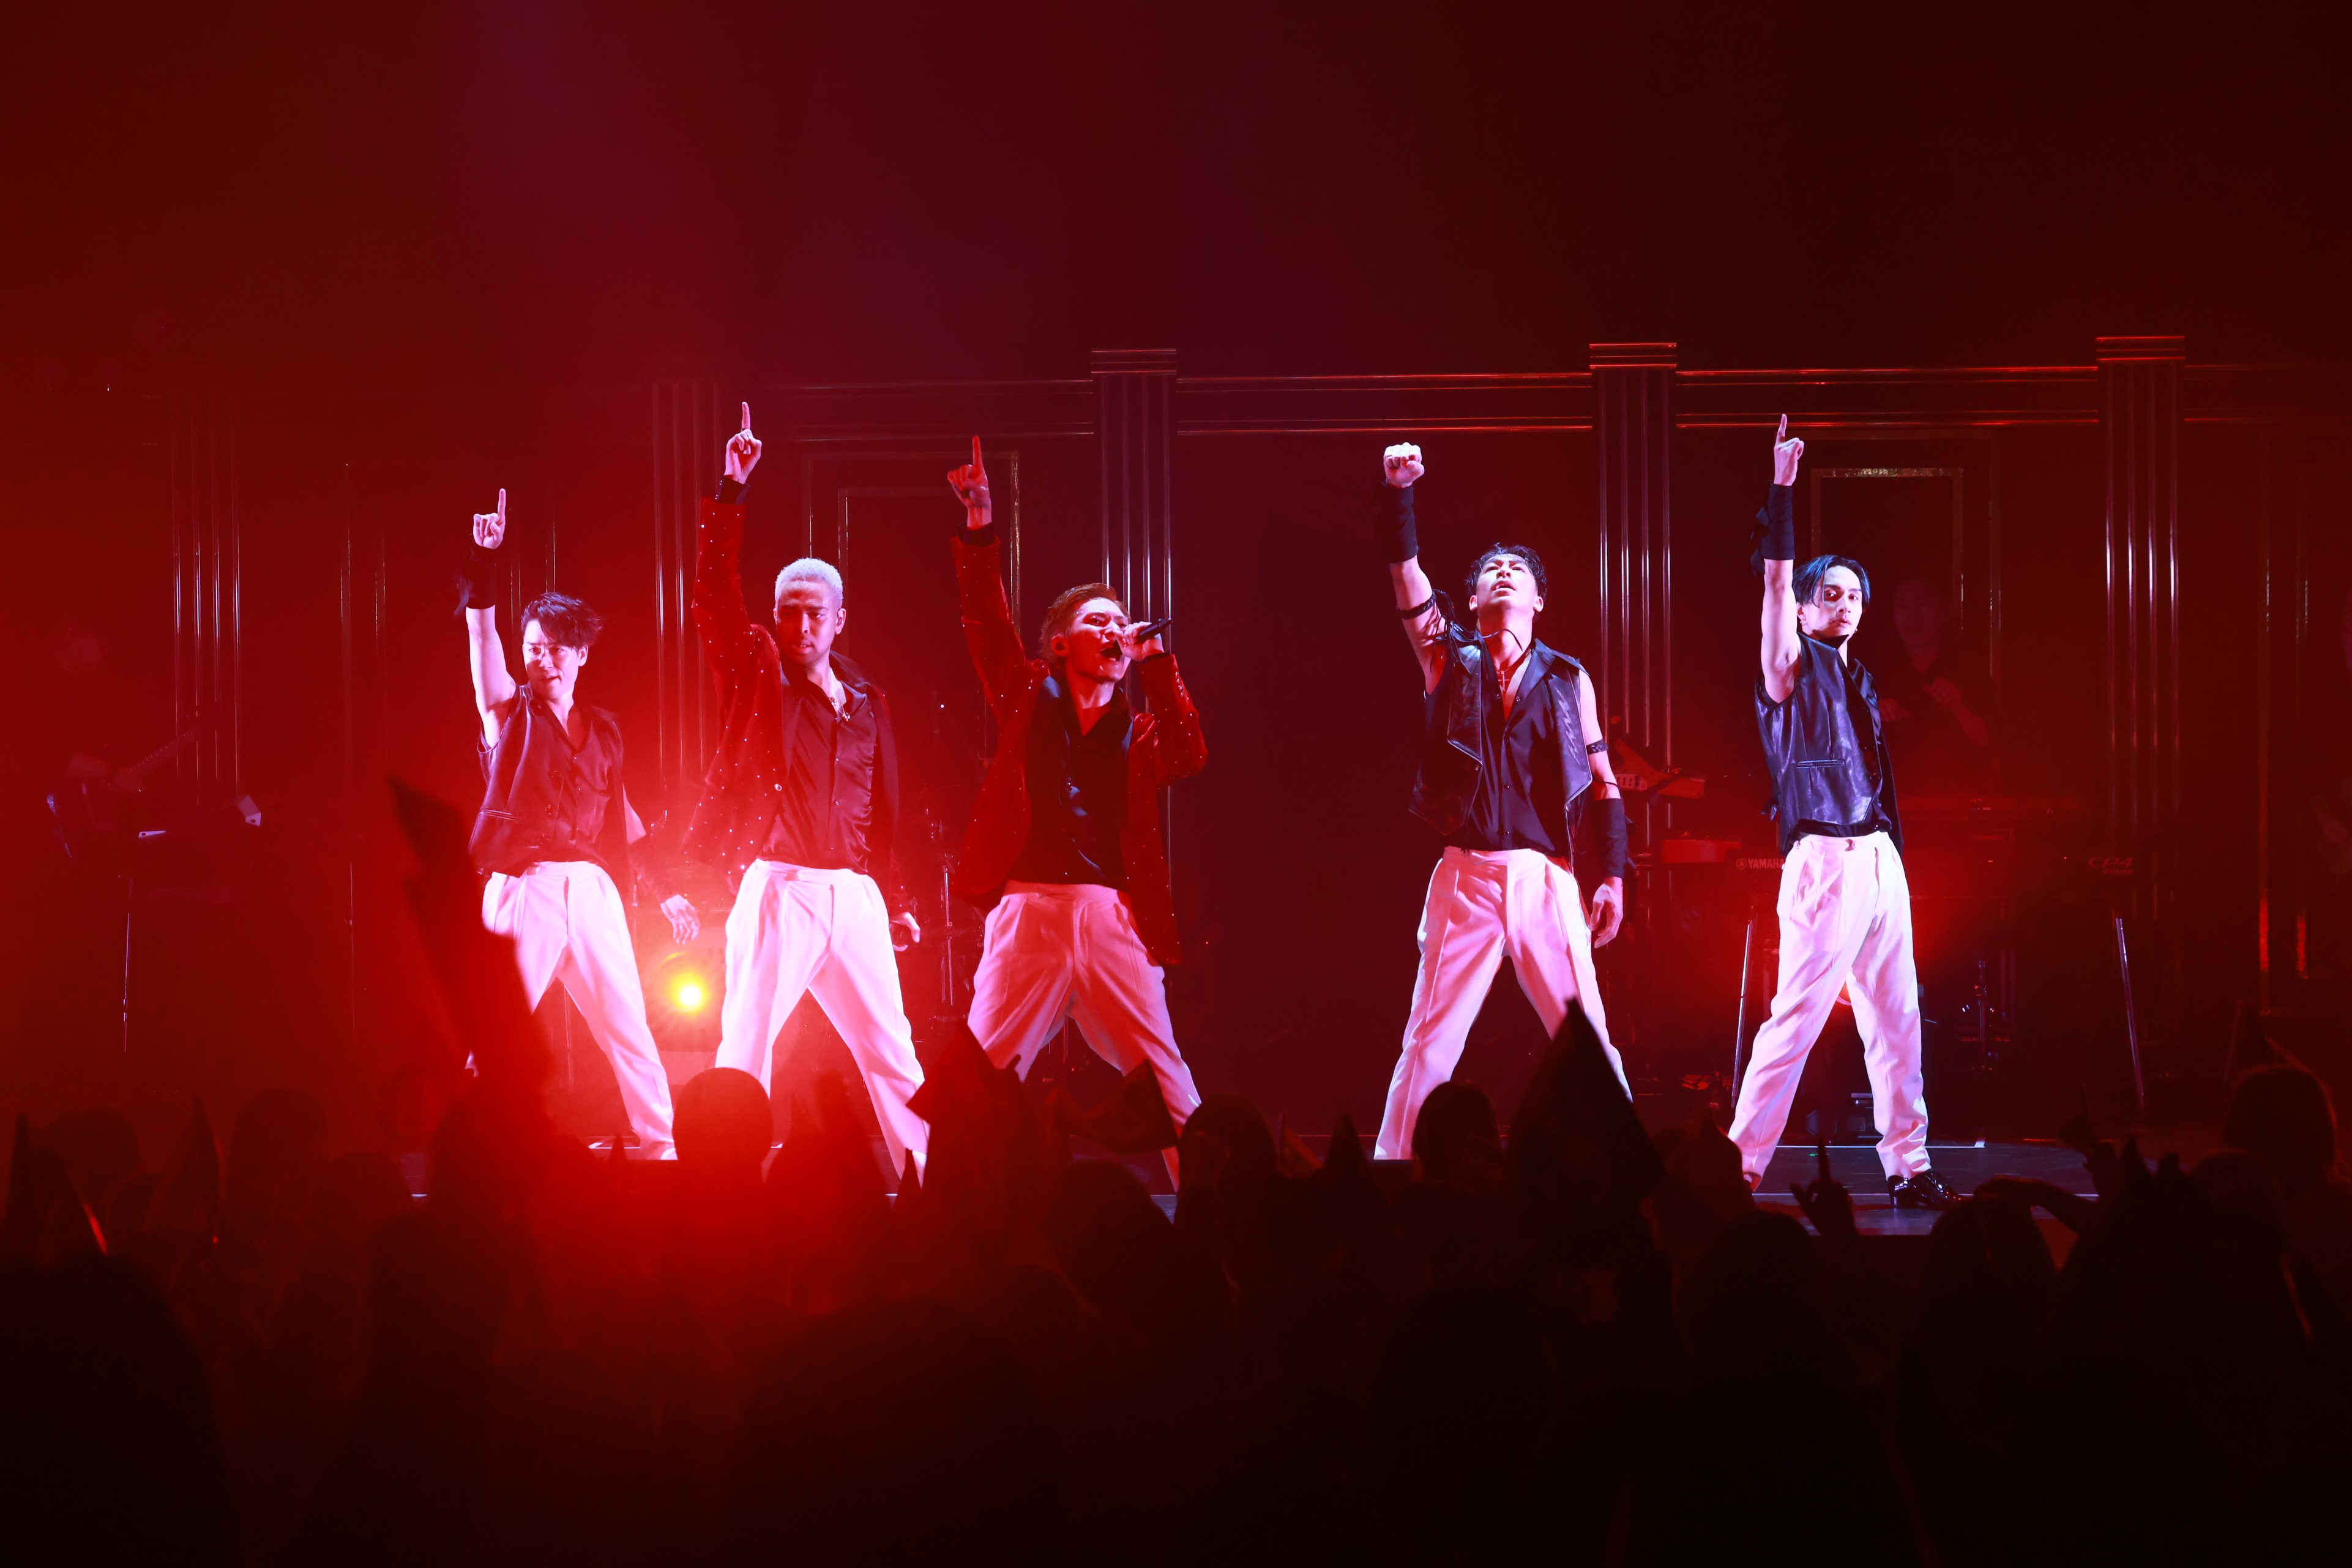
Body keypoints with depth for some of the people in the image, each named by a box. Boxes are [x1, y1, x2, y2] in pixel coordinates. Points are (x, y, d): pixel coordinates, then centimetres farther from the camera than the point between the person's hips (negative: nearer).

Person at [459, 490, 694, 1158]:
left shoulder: (602, 729, 16)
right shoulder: (511, 713, 5)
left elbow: (622, 816, 23)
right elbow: (483, 639, -11)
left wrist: (667, 890, 22)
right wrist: (486, 564, -24)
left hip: (592, 888, 3)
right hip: (523, 888, -3)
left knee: (630, 1031, 3)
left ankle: (660, 1149, 11)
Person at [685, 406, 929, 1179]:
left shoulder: (867, 702, 16)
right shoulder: (757, 673, 5)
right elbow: (715, 595, -9)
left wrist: (895, 902, 16)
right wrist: (731, 493, -16)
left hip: (852, 893, 4)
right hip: (777, 885, -4)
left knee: (890, 1048, 6)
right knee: (746, 1041, -5)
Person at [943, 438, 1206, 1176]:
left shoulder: (1139, 730, 15)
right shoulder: (1029, 699, 12)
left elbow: (1188, 756, -5)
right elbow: (988, 626, 0)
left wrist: (1155, 664, -5)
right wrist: (979, 532, -12)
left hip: (1114, 914, 1)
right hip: (1029, 909, -1)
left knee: (1166, 1083, 0)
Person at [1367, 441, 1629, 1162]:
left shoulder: (1568, 678, 11)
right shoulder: (1449, 656, 10)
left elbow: (1602, 784, 11)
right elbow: (1405, 569, -2)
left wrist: (1611, 874, 3)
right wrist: (1396, 493, -17)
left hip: (1547, 876, 0)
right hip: (1466, 873, 0)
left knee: (1587, 1036, -1)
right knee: (1430, 1039, 0)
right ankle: (1392, 1170, 4)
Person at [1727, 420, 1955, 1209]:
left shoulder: (1858, 681, 21)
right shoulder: (1793, 667, 2)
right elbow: (1776, 581, -12)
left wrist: (1896, 854, 17)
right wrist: (1782, 491, -18)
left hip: (1881, 859, 8)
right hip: (1825, 861, -8)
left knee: (1896, 1020, 7)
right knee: (1797, 1017, -11)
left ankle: (1908, 1167, 11)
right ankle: (1738, 1166, -9)